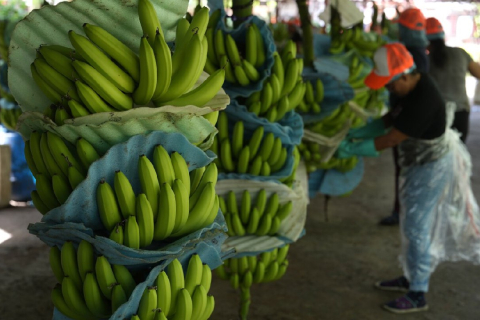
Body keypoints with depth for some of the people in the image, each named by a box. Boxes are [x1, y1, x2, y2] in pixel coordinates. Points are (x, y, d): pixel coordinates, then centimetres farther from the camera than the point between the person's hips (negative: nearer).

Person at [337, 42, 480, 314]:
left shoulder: (424, 102, -32)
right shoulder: (413, 86, -2)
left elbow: (390, 139, -28)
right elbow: (390, 119, 7)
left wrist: (351, 150, -19)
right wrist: (357, 134, -4)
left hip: (431, 167, -10)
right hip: (420, 162, 10)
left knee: (416, 227, -3)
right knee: (413, 223, 19)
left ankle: (418, 295, 8)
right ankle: (411, 277, 34)